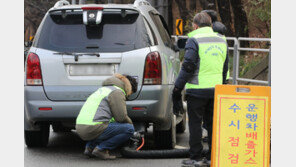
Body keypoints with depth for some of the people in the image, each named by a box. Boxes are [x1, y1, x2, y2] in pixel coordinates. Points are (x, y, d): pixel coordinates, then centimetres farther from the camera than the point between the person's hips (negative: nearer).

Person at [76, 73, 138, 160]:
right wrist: (130, 123, 12)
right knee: (129, 129, -5)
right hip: (93, 129, -9)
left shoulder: (104, 89, 28)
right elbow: (121, 117, -9)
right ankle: (101, 149, -6)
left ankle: (90, 147, 14)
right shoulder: (117, 92, -2)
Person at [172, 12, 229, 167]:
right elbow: (225, 68, 20)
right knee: (212, 123, 12)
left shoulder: (194, 40, -9)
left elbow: (188, 67, -13)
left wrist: (177, 88, -8)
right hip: (216, 89, 6)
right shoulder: (221, 40, 13)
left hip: (197, 90, -6)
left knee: (195, 123, 1)